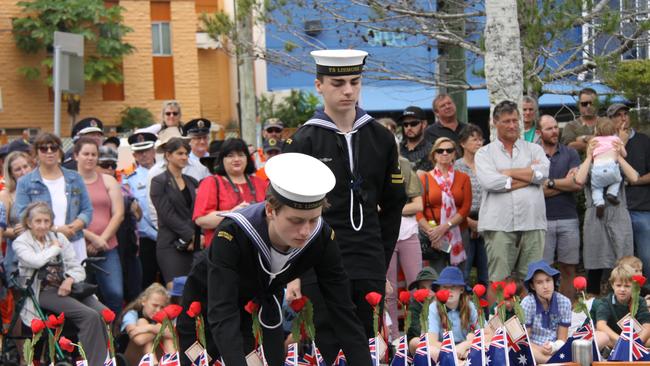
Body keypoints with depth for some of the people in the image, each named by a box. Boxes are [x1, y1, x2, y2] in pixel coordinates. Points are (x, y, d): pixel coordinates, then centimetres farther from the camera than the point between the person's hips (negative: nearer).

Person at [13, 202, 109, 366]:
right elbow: (36, 261, -19)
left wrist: (70, 280, -10)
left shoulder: (59, 237, 16)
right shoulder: (20, 242, 3)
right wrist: (54, 248, -2)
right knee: (90, 316, -28)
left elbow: (77, 268, 12)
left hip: (66, 288, 5)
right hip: (43, 292, -5)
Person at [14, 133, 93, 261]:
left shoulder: (74, 178, 14)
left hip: (74, 244, 2)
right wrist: (56, 229, -13)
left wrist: (73, 227, -11)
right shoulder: (25, 182, 5)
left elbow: (87, 210, 11)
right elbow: (22, 216, -4)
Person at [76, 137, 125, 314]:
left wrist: (101, 240, -7)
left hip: (107, 248, 2)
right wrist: (92, 237, -13)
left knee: (115, 294, -9)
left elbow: (118, 214, 5)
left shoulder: (108, 181, 13)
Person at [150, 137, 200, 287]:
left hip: (194, 245, 5)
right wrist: (189, 235, -11)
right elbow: (167, 214, -8)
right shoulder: (159, 182, 0)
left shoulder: (191, 182, 17)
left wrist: (200, 235, -1)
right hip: (171, 245, -5)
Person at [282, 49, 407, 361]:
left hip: (369, 268, 3)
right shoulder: (303, 142, -3)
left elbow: (393, 206, 13)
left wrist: (381, 262, 9)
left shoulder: (381, 139, 8)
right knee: (330, 350, -2)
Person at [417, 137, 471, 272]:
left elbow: (465, 208, 1)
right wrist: (430, 230, -14)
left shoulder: (463, 178, 10)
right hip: (433, 236, -1)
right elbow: (419, 211, 1)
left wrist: (445, 227, -10)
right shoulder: (425, 179, 6)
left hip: (458, 234, 1)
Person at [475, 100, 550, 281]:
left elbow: (542, 172, -4)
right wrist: (528, 174, -1)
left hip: (532, 224, 2)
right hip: (499, 225, -2)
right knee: (498, 282, -5)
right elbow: (490, 182, -9)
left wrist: (507, 173, -1)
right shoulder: (484, 153, 11)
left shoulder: (534, 149, 17)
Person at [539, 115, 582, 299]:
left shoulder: (570, 153, 8)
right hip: (543, 220, -2)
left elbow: (578, 184, -4)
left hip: (568, 219, 2)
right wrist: (565, 183, -4)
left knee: (568, 270, 5)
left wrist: (550, 183, -5)